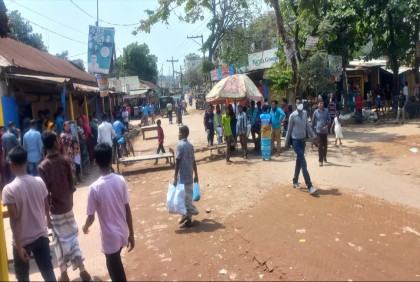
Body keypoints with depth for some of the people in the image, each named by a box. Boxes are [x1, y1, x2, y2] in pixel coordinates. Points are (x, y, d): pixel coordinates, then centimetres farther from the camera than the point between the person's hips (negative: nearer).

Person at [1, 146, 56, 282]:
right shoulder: (39, 181, -7)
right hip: (41, 235, 3)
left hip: (23, 240, -3)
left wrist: (19, 246, -13)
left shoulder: (9, 189, -19)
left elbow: (14, 219, -19)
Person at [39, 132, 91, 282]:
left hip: (55, 208, -2)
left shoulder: (43, 166, -14)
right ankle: (82, 268, 11)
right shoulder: (65, 161, -7)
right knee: (72, 237, 15)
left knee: (60, 240, 11)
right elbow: (71, 184, -2)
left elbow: (45, 192, -12)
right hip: (68, 205, 2)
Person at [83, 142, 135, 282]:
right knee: (116, 265, 29)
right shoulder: (121, 180, -10)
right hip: (123, 233, 5)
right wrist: (131, 234, 6)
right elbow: (127, 210, -4)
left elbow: (91, 217, -12)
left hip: (110, 236, -5)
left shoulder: (95, 187, -21)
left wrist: (85, 227, 11)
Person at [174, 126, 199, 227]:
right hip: (189, 176, 8)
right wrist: (196, 175, 20)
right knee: (188, 197, 13)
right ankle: (188, 217, 19)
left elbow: (177, 162, -16)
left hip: (182, 177, -8)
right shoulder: (190, 145, 9)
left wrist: (175, 177, -14)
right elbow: (193, 161, 13)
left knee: (184, 197, 1)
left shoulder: (180, 145, -13)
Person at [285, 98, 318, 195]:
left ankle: (295, 181, 28)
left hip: (303, 140, 6)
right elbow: (289, 129, -6)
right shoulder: (293, 115, -12)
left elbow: (308, 126, 10)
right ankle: (310, 186, -10)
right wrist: (287, 142, 0)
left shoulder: (305, 113, 4)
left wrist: (313, 136, 6)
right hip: (296, 141, -6)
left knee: (299, 161, 14)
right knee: (303, 163, -10)